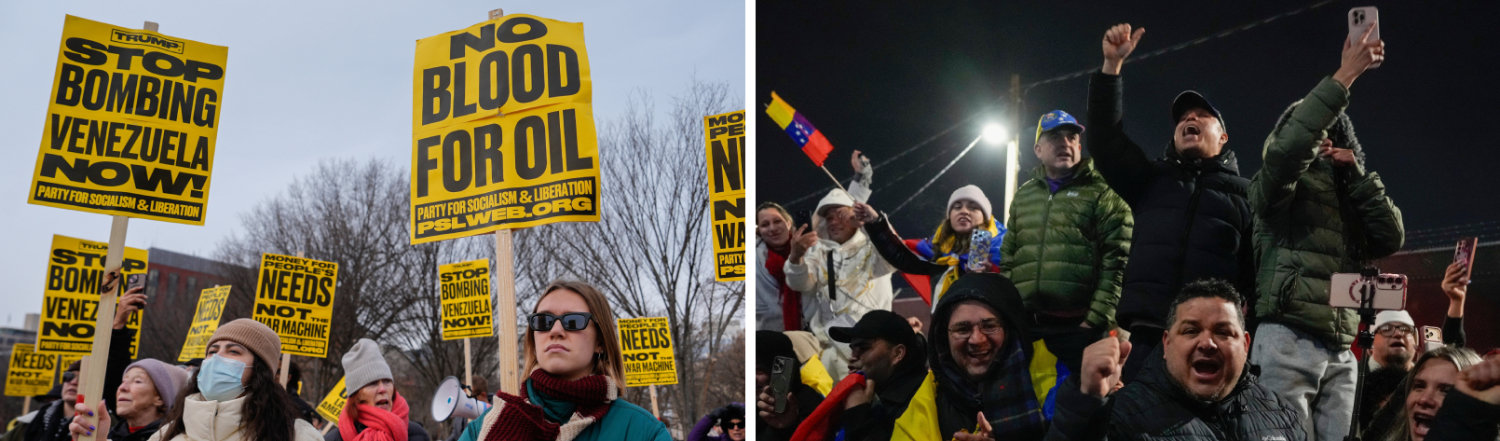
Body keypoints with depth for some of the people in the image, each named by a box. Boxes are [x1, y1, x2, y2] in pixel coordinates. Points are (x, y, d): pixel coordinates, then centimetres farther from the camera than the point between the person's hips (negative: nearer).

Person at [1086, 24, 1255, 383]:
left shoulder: (1246, 192, 16)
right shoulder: (1151, 179, 22)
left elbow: (1262, 265, 6)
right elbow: (1104, 138, 9)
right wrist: (1112, 64, 2)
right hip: (1147, 331, 2)